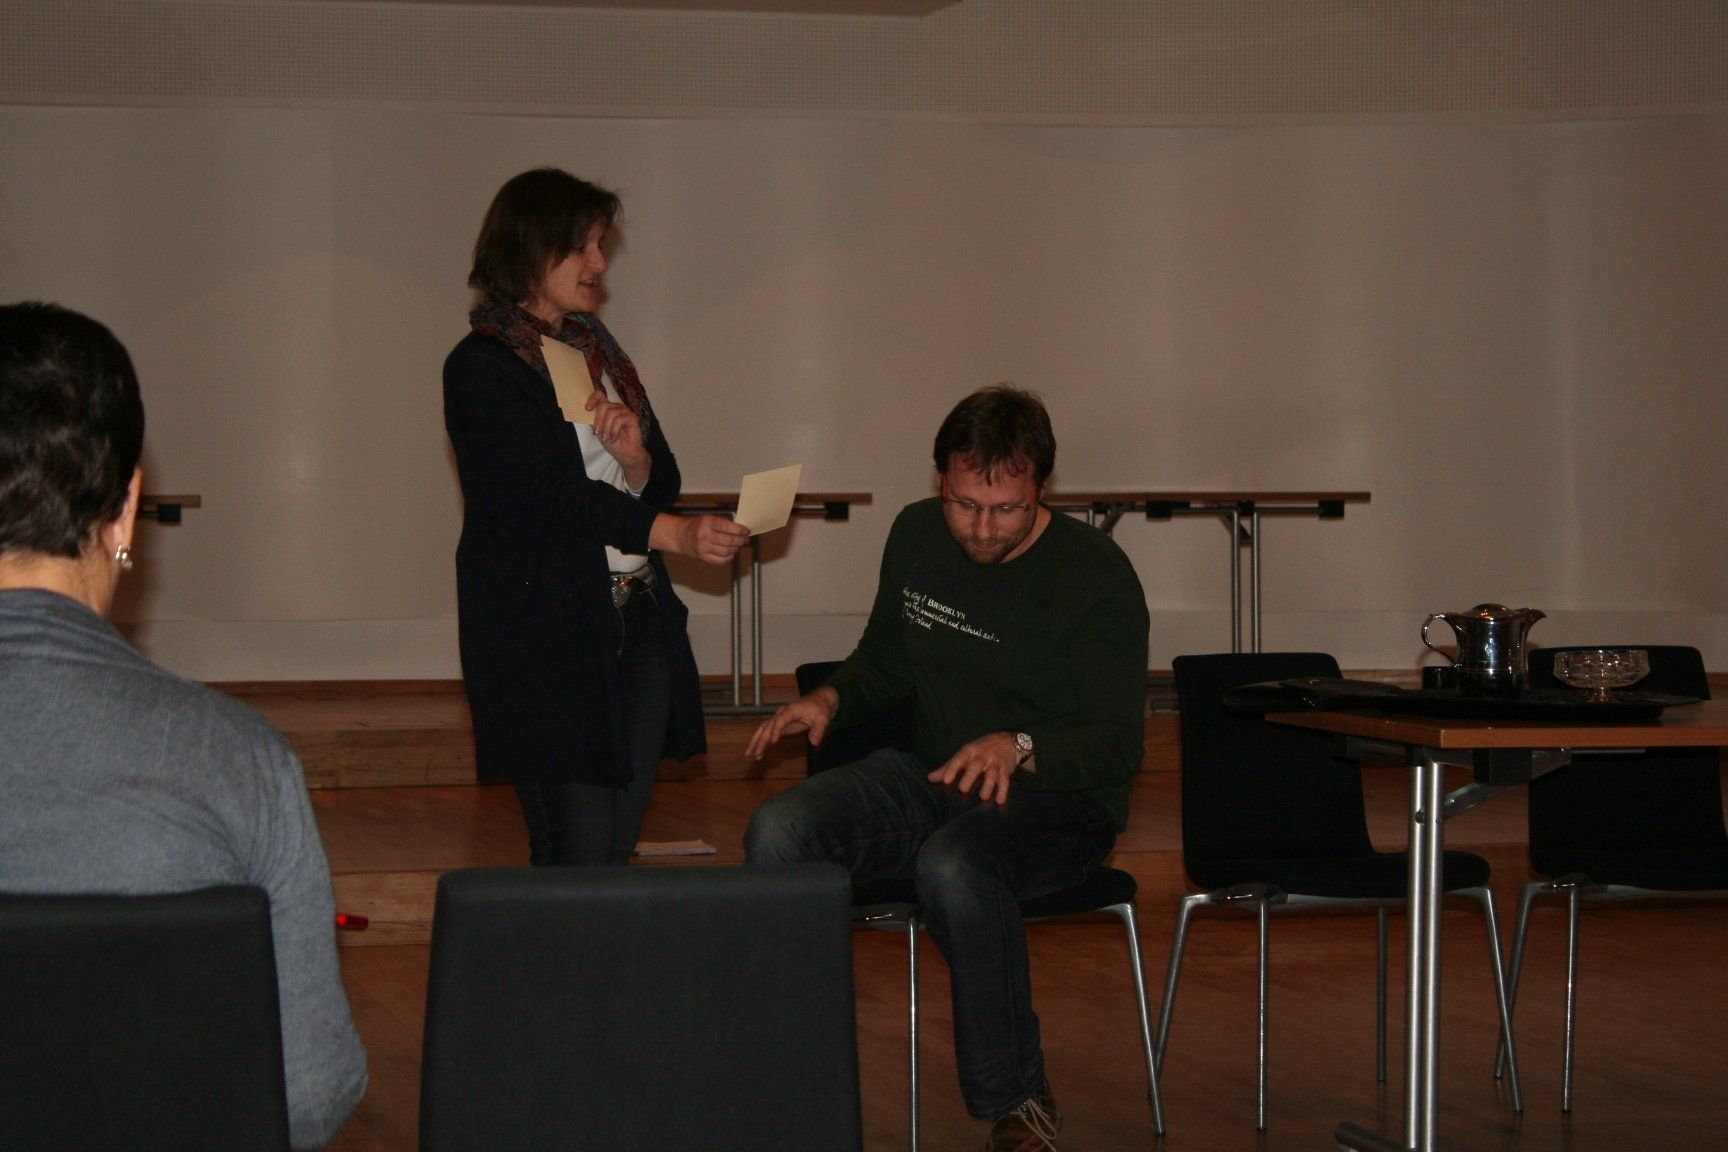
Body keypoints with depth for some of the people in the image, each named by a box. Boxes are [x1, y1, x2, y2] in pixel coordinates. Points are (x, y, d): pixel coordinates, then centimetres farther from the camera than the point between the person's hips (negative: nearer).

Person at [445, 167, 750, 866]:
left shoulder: (599, 351, 18)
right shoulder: (482, 368, -6)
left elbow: (662, 486, 18)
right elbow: (547, 493, -17)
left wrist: (636, 458, -6)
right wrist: (673, 533, -28)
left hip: (639, 619, 7)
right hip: (547, 631, -7)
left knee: (619, 852, 6)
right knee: (577, 863, -9)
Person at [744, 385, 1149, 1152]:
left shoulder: (1096, 577, -13)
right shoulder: (916, 537, 4)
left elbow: (1118, 745, -15)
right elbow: (884, 663, 21)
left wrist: (1019, 749, -34)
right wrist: (829, 699, -2)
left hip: (1055, 798, -5)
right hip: (934, 778, 5)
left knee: (952, 866, -39)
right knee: (777, 832, -22)